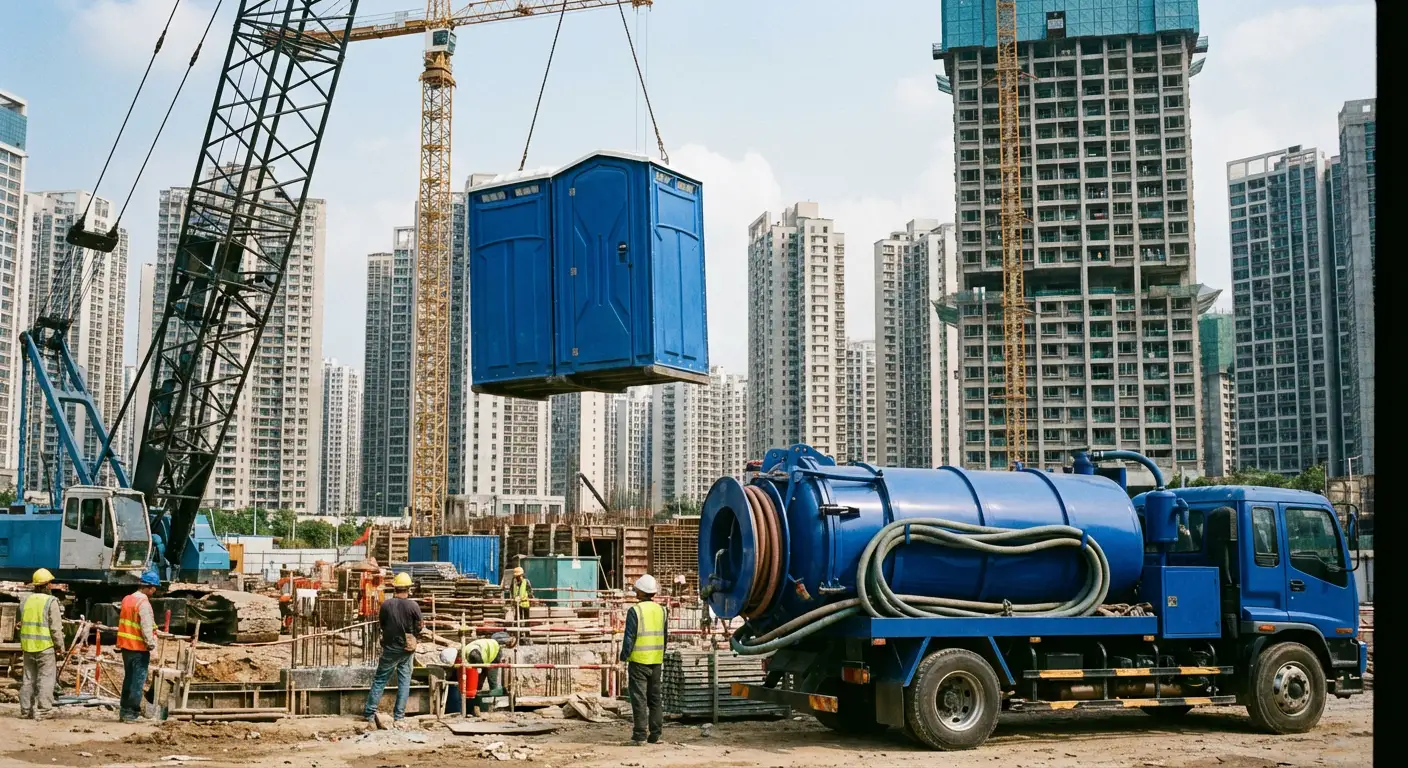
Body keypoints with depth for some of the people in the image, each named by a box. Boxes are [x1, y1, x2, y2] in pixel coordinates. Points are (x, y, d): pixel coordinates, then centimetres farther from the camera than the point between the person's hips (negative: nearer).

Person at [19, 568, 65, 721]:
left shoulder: (26, 601, 9)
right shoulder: (51, 602, -11)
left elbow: (22, 624, 14)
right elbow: (56, 628, -13)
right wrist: (60, 646, -5)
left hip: (28, 646, 6)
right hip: (46, 647, -6)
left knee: (28, 678, 13)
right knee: (46, 678, -2)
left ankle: (26, 709, 16)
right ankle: (42, 710, -5)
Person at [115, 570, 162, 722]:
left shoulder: (127, 599, 11)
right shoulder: (143, 603, -16)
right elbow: (147, 627, -21)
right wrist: (152, 646, -20)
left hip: (126, 646, 9)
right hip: (139, 648, -8)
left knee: (128, 678, 17)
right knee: (138, 681, -3)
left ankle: (124, 710, 22)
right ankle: (132, 712, -2)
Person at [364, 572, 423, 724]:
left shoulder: (386, 605, -12)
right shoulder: (413, 606, -13)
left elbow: (382, 625, 3)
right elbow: (419, 627, -2)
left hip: (389, 648, 0)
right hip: (407, 649, 0)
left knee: (379, 680, 9)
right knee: (404, 681, 9)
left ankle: (370, 713, 9)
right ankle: (399, 715, 10)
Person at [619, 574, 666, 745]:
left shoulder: (635, 610, -13)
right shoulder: (661, 610, 7)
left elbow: (629, 636, -13)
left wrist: (624, 655, -2)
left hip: (639, 660, -6)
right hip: (656, 660, 6)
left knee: (639, 697, -2)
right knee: (655, 696, 12)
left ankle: (640, 735, -3)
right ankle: (655, 734, 13)